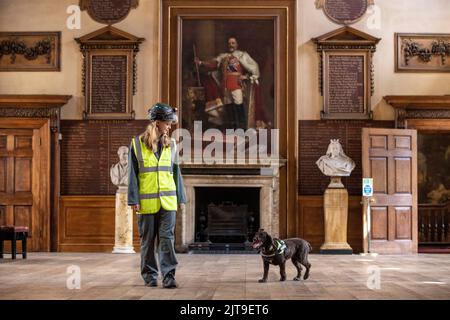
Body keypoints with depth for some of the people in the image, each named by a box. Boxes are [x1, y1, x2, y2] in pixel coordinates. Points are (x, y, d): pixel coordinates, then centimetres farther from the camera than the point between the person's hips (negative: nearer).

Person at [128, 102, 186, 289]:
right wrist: (134, 200, -6)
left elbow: (176, 173, 12)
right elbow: (133, 174, -1)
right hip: (146, 202, -2)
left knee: (167, 238, -5)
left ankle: (168, 276, -5)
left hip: (167, 201, 2)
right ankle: (149, 276, 18)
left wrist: (180, 198, 9)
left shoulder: (170, 145, 9)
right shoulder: (137, 144, -1)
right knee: (147, 240, 7)